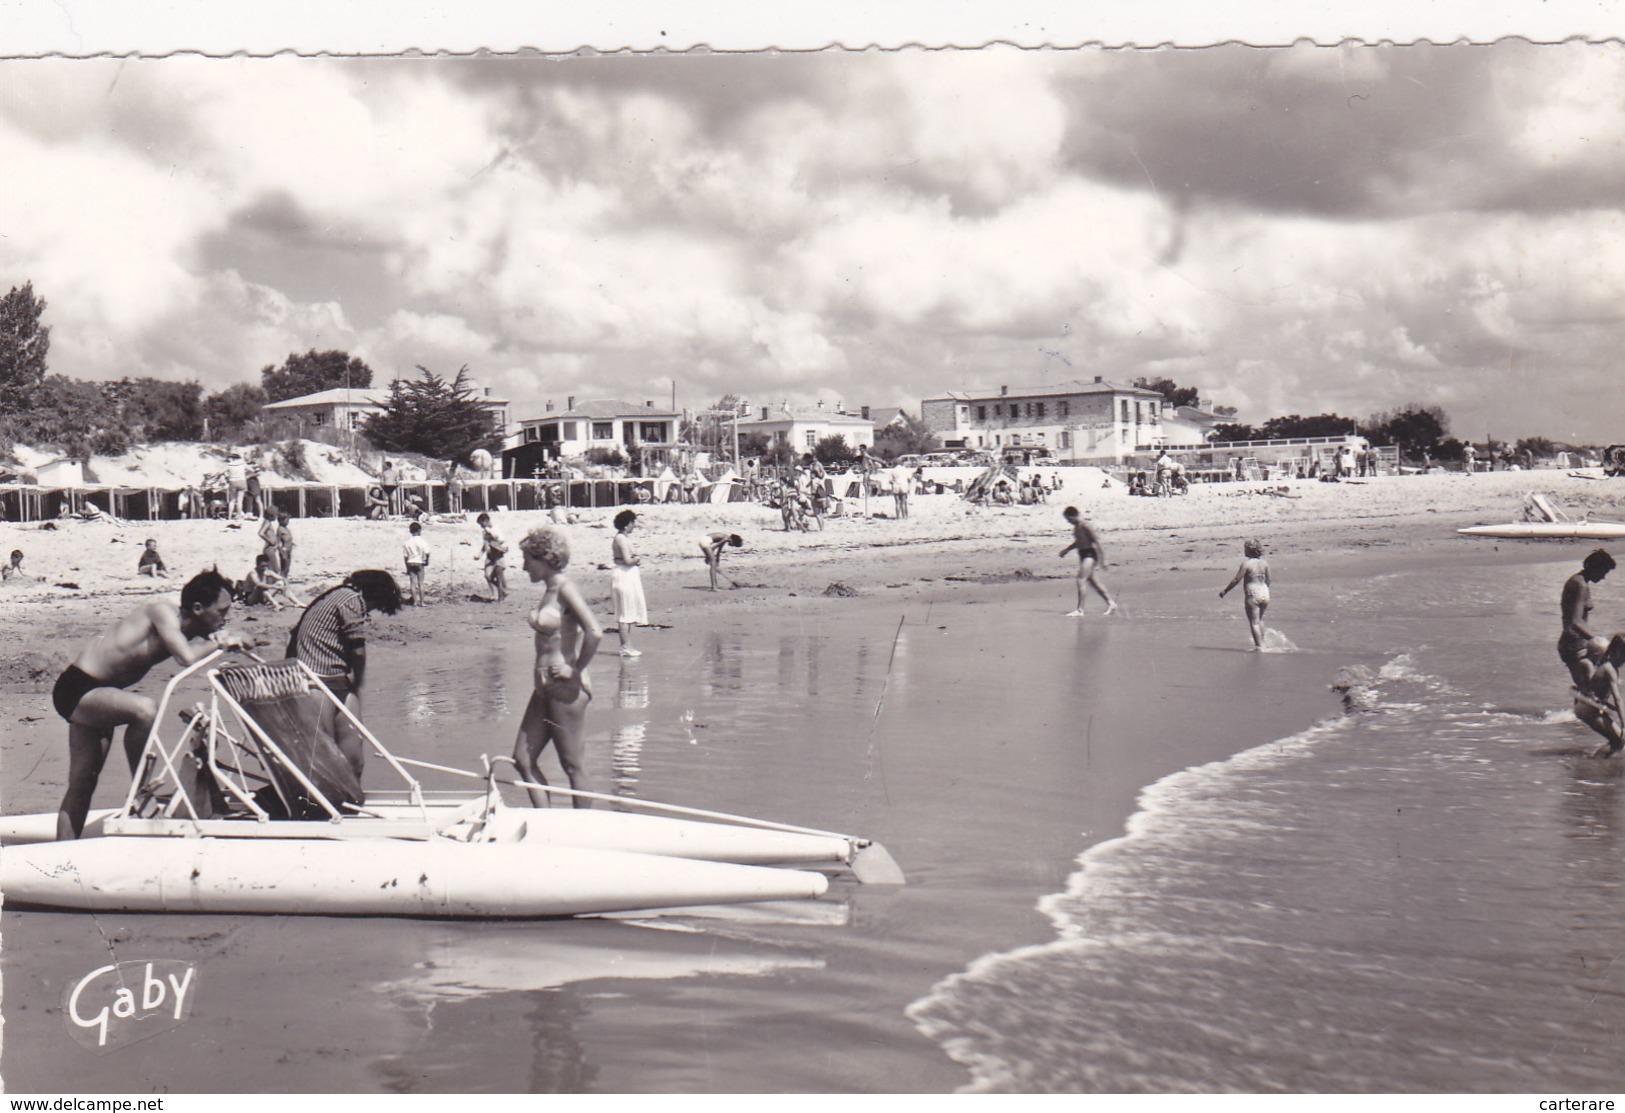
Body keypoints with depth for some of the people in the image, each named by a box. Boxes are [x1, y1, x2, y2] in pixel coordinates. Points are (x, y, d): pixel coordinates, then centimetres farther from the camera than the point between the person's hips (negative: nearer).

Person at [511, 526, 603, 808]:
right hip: (545, 687, 10)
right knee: (523, 760, 10)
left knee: (574, 766, -1)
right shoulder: (548, 591, 13)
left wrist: (576, 670, -18)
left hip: (566, 689, -10)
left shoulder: (565, 589, -14)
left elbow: (594, 632, -27)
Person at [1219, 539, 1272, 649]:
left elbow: (1236, 580, -12)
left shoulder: (1246, 563, -12)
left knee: (1254, 623, -1)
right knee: (1259, 620, 24)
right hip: (1264, 594, 6)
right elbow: (1268, 580, 11)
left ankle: (1259, 646, -5)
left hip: (1252, 596, -6)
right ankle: (1262, 643, 27)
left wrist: (1225, 591, -4)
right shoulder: (1264, 563, 5)